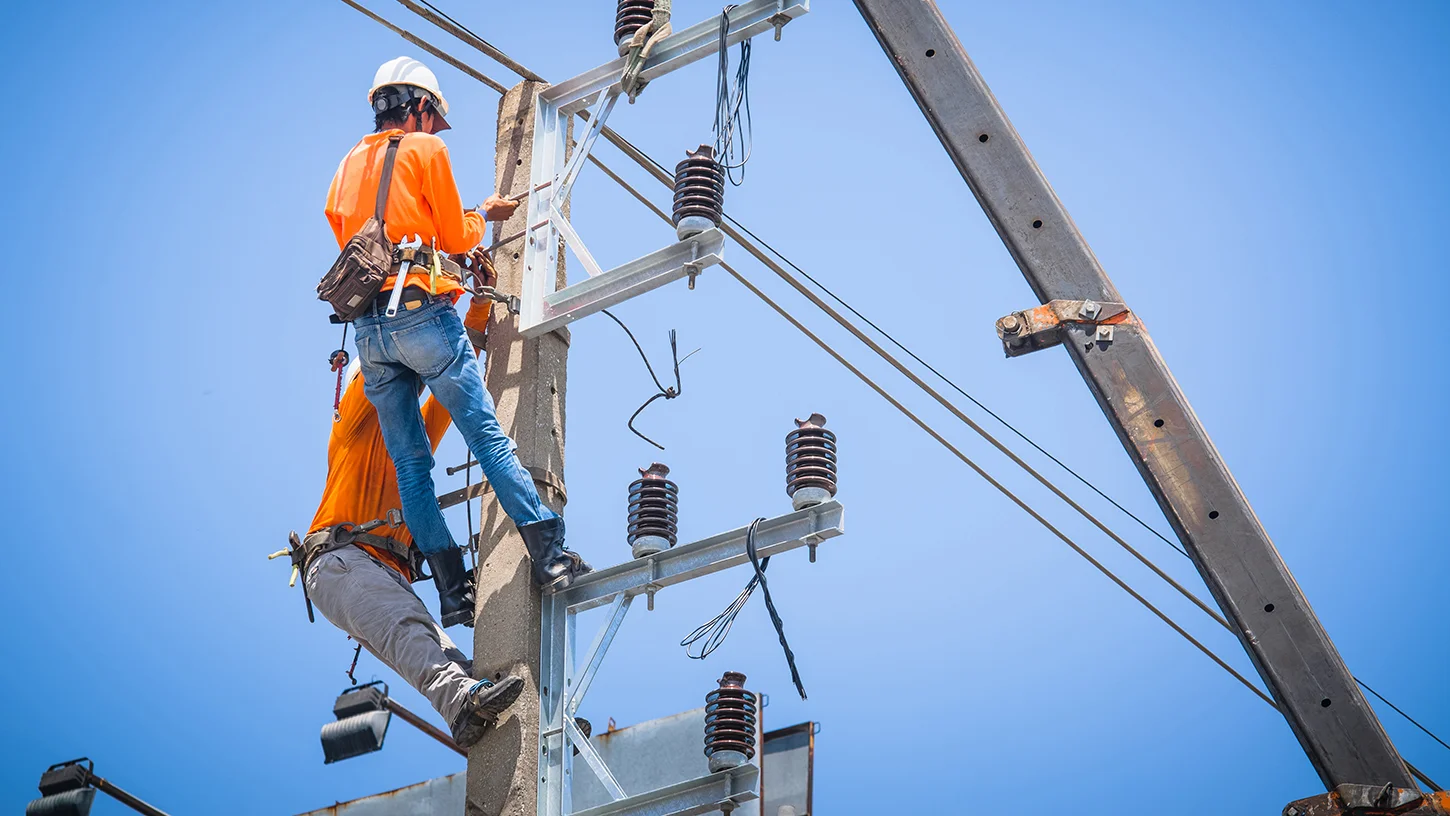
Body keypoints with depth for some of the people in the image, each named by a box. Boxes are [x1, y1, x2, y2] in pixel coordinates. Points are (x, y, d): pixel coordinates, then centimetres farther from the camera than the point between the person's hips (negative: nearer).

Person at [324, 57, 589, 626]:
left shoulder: (347, 168, 21)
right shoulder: (424, 149, 3)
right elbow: (458, 237, 3)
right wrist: (482, 215, 25)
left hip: (367, 329, 6)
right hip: (422, 313, -6)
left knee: (410, 462, 5)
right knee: (487, 435, -6)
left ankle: (452, 593, 2)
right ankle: (550, 555, -10)